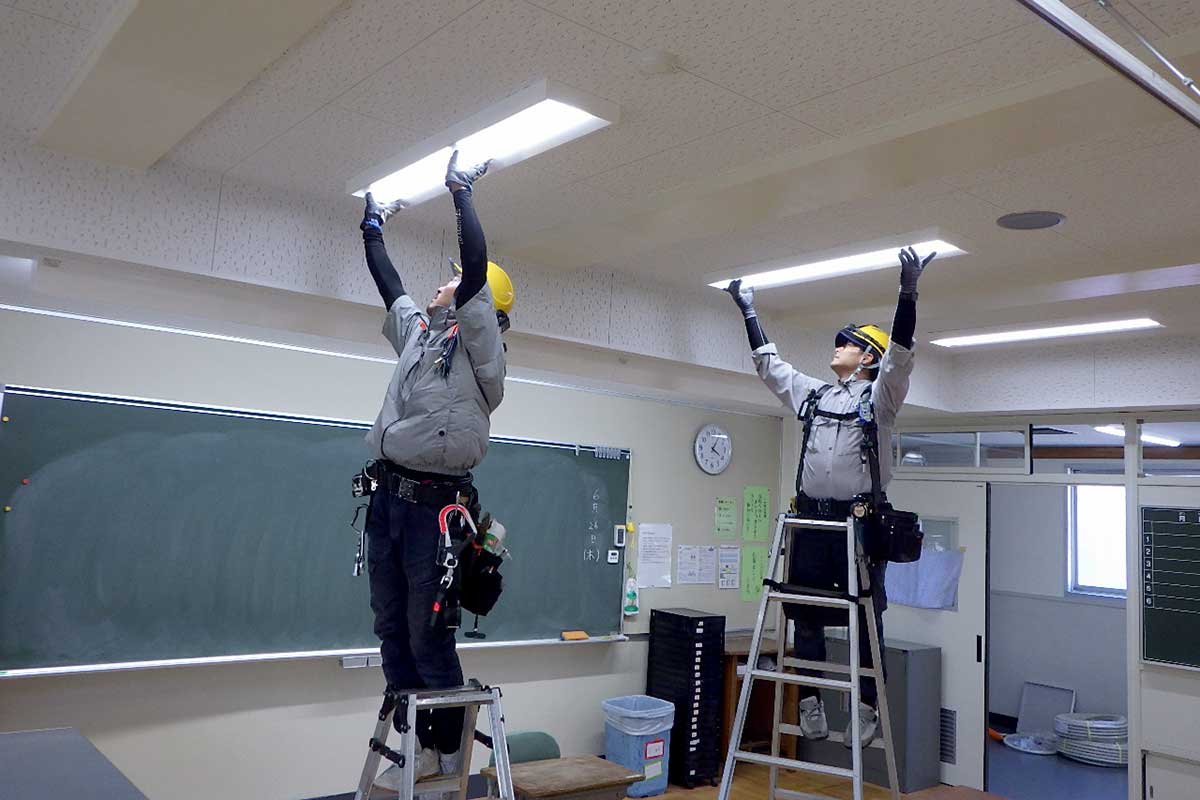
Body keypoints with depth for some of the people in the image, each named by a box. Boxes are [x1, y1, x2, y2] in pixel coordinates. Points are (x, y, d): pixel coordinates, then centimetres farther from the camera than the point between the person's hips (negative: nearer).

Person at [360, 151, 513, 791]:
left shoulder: (478, 341, -2)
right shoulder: (418, 329, 19)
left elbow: (477, 265, -14)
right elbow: (387, 281, 32)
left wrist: (462, 193, -6)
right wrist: (373, 225, 40)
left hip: (434, 505, -7)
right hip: (387, 499, 8)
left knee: (429, 636, -4)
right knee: (392, 631, 9)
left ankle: (450, 753, 11)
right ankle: (418, 748, 20)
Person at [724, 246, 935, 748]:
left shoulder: (879, 395, 2)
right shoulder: (812, 393, 18)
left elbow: (900, 354, -14)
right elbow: (768, 364, 25)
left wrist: (908, 292, -26)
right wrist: (748, 311, 27)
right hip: (810, 518, 5)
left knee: (865, 618, 2)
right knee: (806, 616, 6)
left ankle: (868, 709, 11)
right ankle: (810, 704, 15)